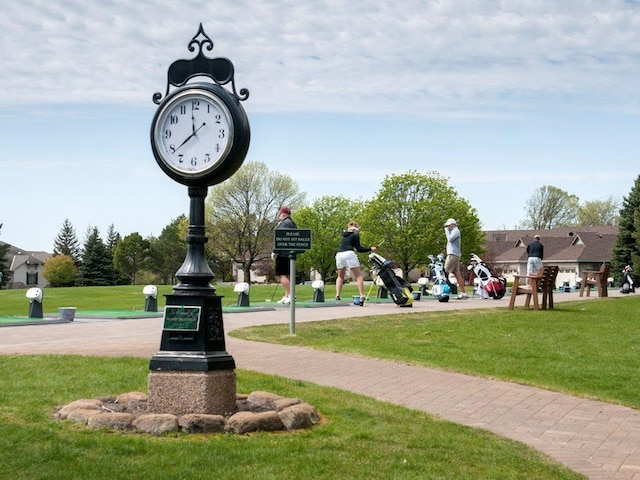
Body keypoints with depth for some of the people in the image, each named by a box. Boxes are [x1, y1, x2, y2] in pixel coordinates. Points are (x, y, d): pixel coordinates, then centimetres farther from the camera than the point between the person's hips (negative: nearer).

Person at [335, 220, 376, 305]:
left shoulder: (344, 235, 27)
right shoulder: (355, 235, 9)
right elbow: (359, 249, 4)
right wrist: (370, 249, 9)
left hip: (339, 254, 5)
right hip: (349, 254, -5)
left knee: (340, 276, 21)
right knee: (359, 275, 1)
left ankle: (337, 295, 5)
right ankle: (362, 296, -12)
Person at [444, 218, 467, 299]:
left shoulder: (456, 231, -5)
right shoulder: (453, 232, 25)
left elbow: (450, 239, -20)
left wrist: (447, 231, -9)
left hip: (453, 255, -10)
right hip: (454, 255, 10)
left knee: (445, 272, -12)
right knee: (457, 274, 3)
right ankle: (463, 293, -1)